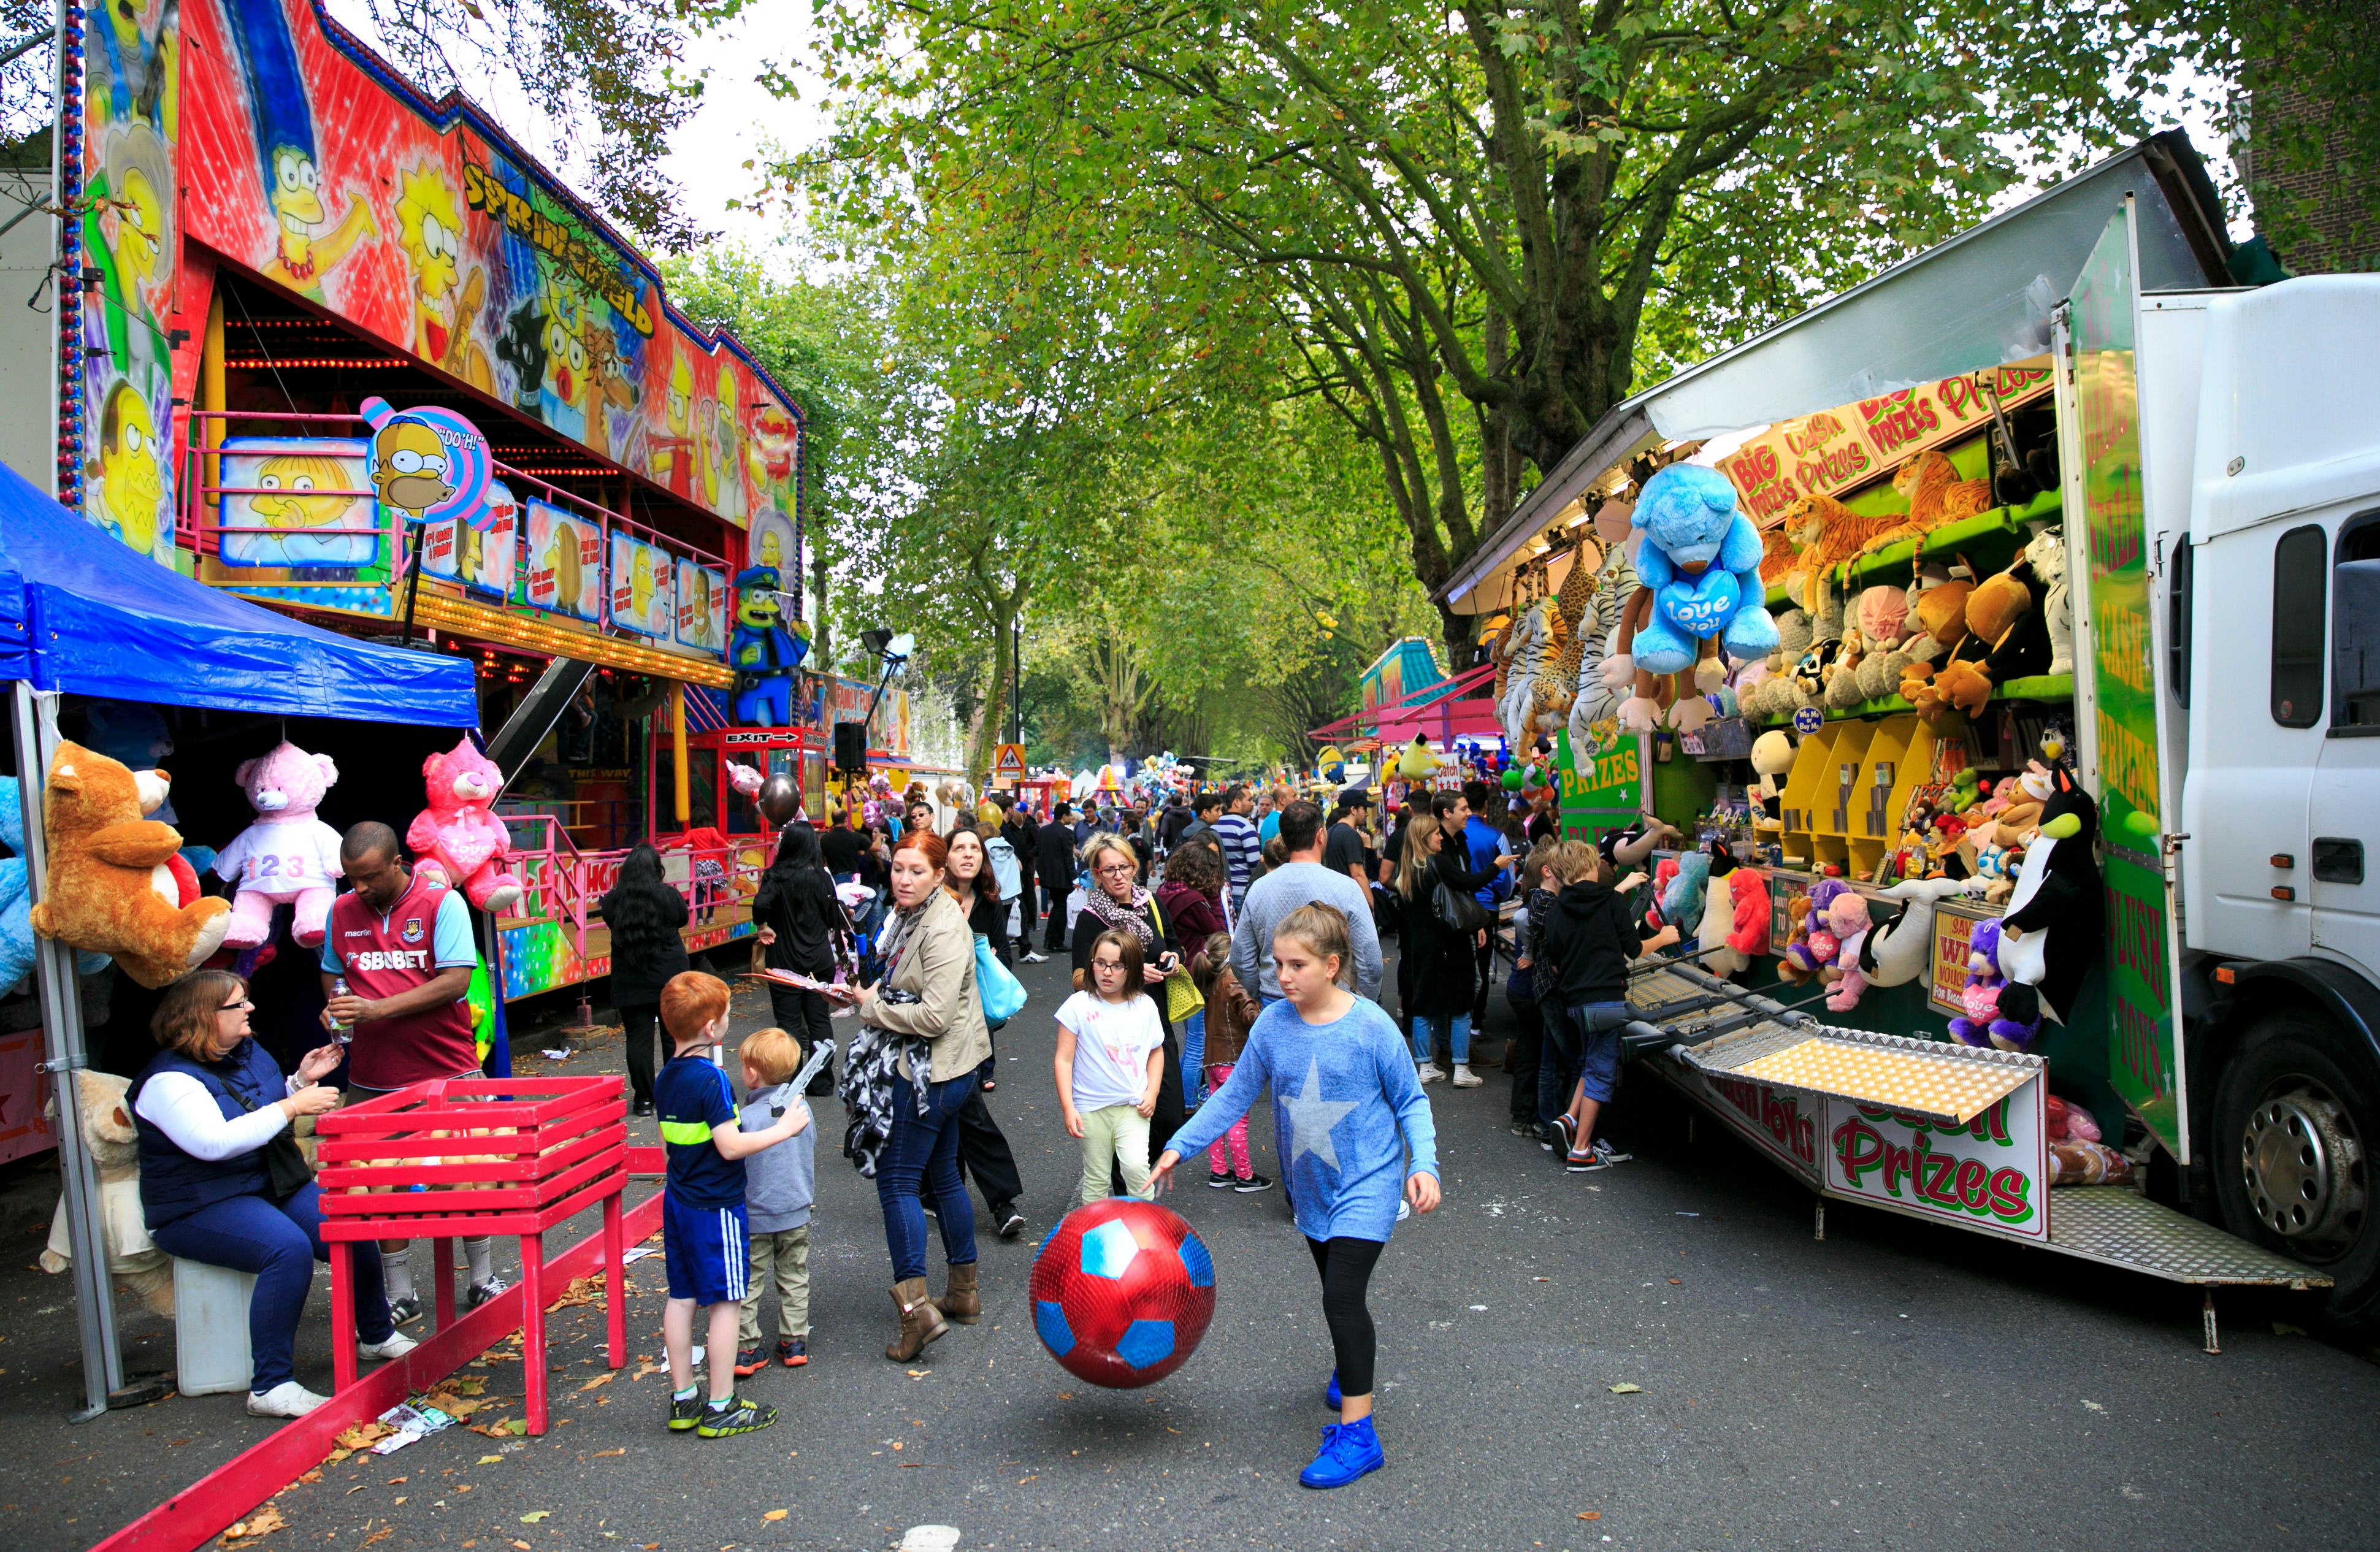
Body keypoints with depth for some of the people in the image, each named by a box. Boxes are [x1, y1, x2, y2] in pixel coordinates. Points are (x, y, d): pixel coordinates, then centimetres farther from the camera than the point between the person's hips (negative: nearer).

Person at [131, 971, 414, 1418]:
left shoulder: (248, 1052, 10)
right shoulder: (169, 1080, -15)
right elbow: (213, 1142, -29)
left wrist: (302, 1080, 6)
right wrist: (293, 1105, -26)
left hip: (275, 1183, 7)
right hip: (200, 1208, -7)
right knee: (289, 1248, -34)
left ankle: (377, 1336, 9)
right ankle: (270, 1387, -27)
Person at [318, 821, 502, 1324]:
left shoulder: (442, 903, -9)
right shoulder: (342, 912, 6)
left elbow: (456, 981, -15)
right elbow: (332, 973, 21)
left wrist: (376, 1009, -21)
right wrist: (336, 1006, -2)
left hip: (446, 1070, -4)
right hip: (373, 1078, 4)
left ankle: (483, 1281, 21)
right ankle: (400, 1297, 19)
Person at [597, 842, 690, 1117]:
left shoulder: (613, 900, -7)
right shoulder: (668, 895, -9)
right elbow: (683, 919, 7)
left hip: (630, 981, 0)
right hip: (669, 977, 0)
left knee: (639, 1038, 4)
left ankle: (645, 1099, 6)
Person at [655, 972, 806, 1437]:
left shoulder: (665, 1078, 5)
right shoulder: (711, 1079, -21)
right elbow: (730, 1146, -23)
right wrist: (783, 1129, -15)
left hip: (677, 1201, 8)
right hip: (716, 1207, -8)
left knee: (681, 1298, 13)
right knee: (725, 1303, 1)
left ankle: (683, 1400, 22)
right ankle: (722, 1409, 8)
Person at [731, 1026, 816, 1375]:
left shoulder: (744, 1119, -20)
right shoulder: (802, 1107, -4)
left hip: (754, 1218, -4)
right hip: (796, 1215, 4)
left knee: (747, 1284, 9)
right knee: (794, 1280, 16)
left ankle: (746, 1349, 14)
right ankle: (795, 1343, 22)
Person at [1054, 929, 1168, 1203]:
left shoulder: (1145, 1006, 0)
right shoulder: (1079, 1006, -8)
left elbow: (1156, 1051, 14)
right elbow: (1063, 1059, -6)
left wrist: (1152, 1092, 2)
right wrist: (1068, 1108, -12)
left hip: (1134, 1107, 1)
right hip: (1092, 1108, 0)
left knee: (1136, 1165, -18)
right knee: (1097, 1178, 9)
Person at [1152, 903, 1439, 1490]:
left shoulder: (1370, 1026, -17)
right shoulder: (1273, 1024, -7)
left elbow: (1410, 1101, -7)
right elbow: (1235, 1095, 2)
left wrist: (1424, 1163, -19)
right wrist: (1180, 1145, -1)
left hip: (1366, 1182, -5)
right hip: (1311, 1184, 5)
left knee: (1342, 1296, -14)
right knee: (1336, 1290, 20)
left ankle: (1357, 1432, -7)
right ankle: (1351, 1370, 48)